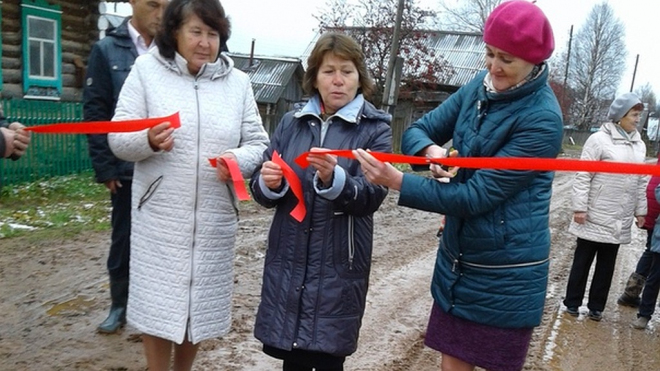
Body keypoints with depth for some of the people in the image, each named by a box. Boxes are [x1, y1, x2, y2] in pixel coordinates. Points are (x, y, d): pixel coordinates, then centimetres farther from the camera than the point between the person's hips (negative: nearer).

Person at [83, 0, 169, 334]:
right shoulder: (107, 50, 2)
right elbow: (95, 112, -2)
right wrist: (104, 168, -7)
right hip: (127, 168, -1)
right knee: (124, 239, 12)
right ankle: (120, 304, 29)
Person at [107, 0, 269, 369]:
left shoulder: (237, 81, 6)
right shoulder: (147, 69, 0)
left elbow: (259, 143, 4)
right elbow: (118, 139, -4)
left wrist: (239, 158, -18)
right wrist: (148, 141, -25)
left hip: (215, 219, 2)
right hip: (160, 217, -2)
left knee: (201, 304, 14)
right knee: (158, 305, 5)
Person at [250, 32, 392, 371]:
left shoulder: (375, 128, -3)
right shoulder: (291, 123, 7)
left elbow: (371, 196, -15)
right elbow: (263, 193, 6)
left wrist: (333, 178, -33)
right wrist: (268, 184, -16)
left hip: (338, 265, -3)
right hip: (287, 260, 3)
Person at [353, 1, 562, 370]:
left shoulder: (542, 119, -20)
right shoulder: (480, 87, 0)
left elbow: (476, 195, -23)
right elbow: (417, 130, 3)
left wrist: (397, 181, -26)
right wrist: (431, 150, -21)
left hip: (505, 274, -6)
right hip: (457, 260, 6)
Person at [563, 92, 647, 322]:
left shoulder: (639, 145, 8)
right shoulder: (599, 139, -10)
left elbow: (642, 182, 14)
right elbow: (583, 176, -12)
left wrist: (640, 211, 12)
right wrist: (579, 207, -15)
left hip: (620, 220, 5)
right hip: (595, 216, -5)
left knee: (607, 264, 13)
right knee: (583, 261, 8)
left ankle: (596, 307, 24)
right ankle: (572, 303, 20)